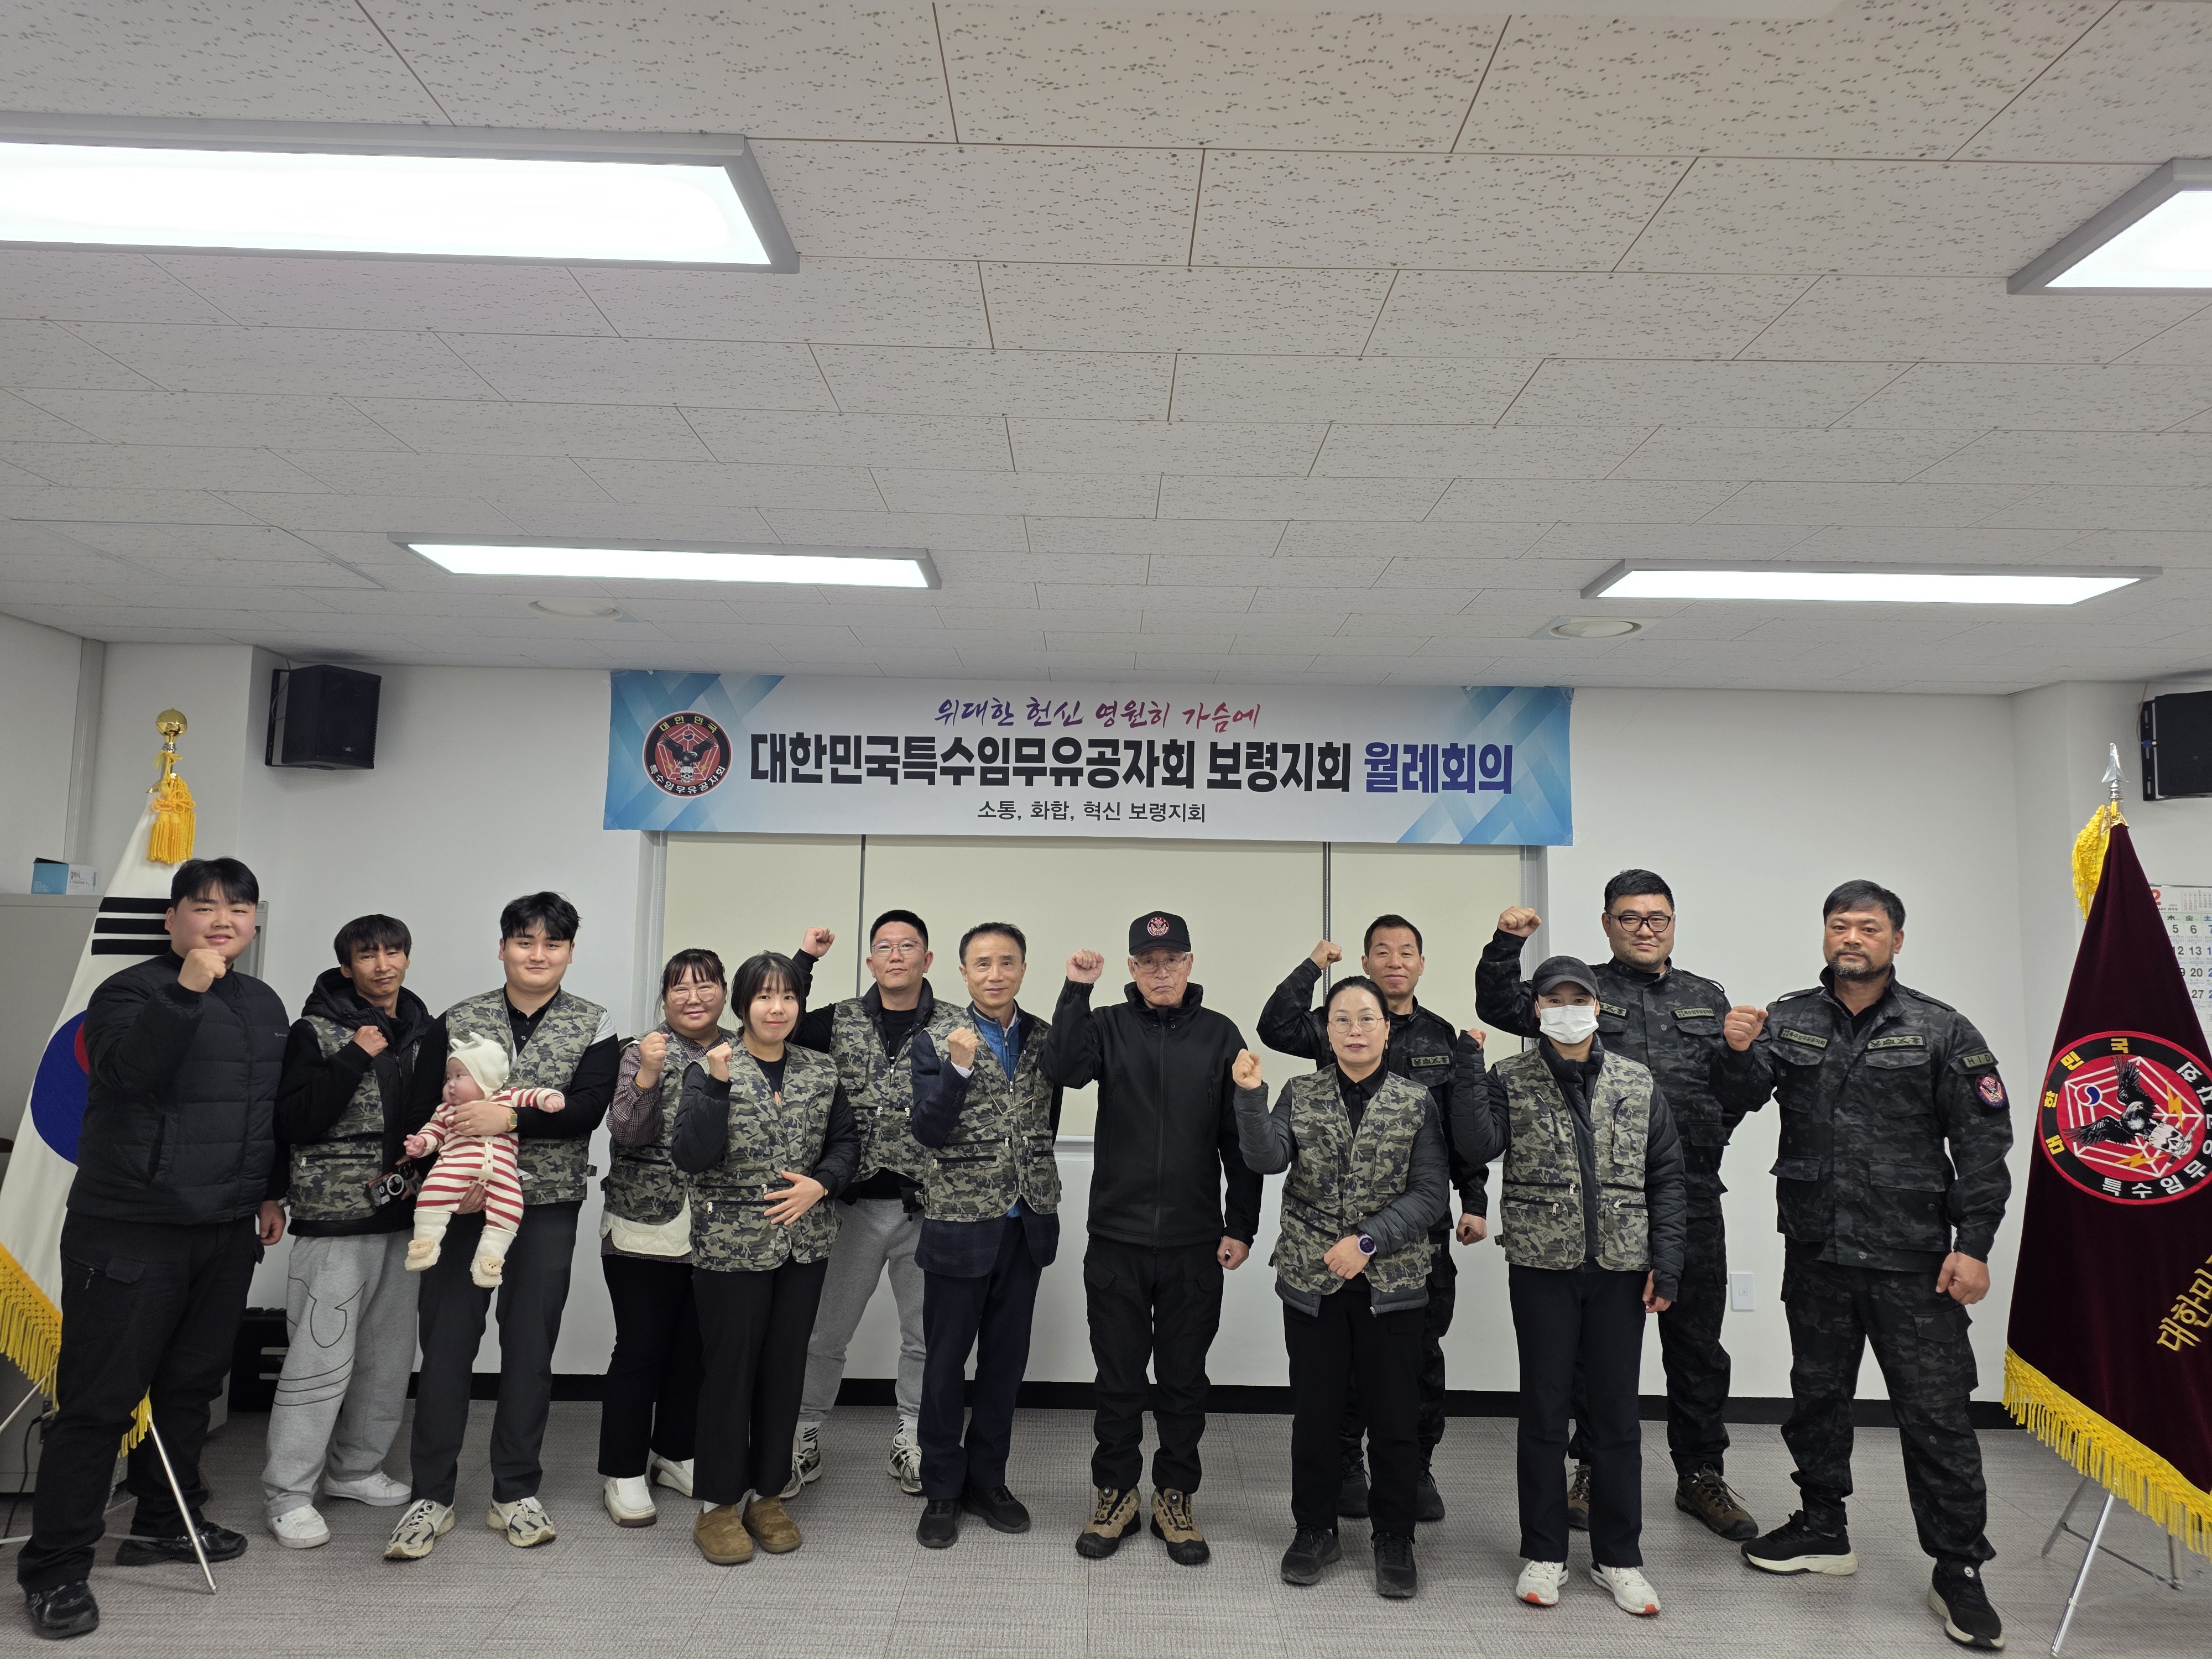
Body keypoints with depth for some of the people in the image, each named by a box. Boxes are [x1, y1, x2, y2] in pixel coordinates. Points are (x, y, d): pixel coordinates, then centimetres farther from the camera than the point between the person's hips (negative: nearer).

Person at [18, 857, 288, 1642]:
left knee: (191, 1383, 15)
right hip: (129, 1230, -6)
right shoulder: (134, 991, -8)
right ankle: (55, 1568, 8)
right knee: (99, 1398, -2)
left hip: (226, 1230, 7)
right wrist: (189, 989, -33)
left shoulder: (264, 1004, 13)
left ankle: (164, 1521, 31)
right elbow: (128, 1069, -27)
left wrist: (272, 1189, 19)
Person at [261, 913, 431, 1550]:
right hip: (336, 1217, -6)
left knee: (390, 1354, 12)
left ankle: (355, 1469, 29)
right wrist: (355, 1059, -17)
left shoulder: (424, 1031, 10)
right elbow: (291, 1124, -14)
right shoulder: (318, 1031, -5)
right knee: (322, 1357, -5)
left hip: (404, 1216, 6)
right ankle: (288, 1494, 9)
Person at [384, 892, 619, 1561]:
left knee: (530, 1347, 7)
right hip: (461, 1201, 1)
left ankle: (515, 1494, 20)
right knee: (446, 1343, 2)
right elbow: (421, 1108, 3)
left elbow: (588, 1109, -11)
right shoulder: (455, 1022, 5)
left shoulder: (593, 1025, 1)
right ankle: (431, 1496, 15)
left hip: (547, 1206, 0)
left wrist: (511, 1117, -22)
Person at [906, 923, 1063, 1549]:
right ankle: (942, 1492, 22)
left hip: (1028, 1224, 4)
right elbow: (928, 1132, -15)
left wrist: (1040, 1191, 12)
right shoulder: (938, 1043, -7)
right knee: (946, 1361, 7)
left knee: (1006, 1359, 13)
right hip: (961, 1223, -4)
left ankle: (987, 1480, 28)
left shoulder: (1044, 1039, 4)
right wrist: (960, 1067, -28)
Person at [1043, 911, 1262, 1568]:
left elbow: (1240, 1138, 3)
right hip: (1116, 1238, 0)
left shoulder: (1220, 1034, 2)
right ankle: (1115, 1494, 27)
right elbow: (1064, 1069, -18)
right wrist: (1076, 991, -23)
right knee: (1118, 1377, 11)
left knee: (1185, 1378, 11)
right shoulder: (1108, 1025, 2)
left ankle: (1175, 1497, 27)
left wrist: (1241, 1227, 0)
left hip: (1194, 1244, 0)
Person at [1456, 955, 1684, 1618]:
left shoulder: (1637, 1084, 5)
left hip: (1620, 1267, 2)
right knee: (1543, 1410, 8)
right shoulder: (1511, 1079, 0)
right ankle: (1543, 1553, 21)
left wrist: (1665, 1263, 0)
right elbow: (1480, 1147, -16)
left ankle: (1618, 1556, 24)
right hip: (1542, 1266, -1)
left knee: (1616, 1413, 10)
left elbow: (1665, 1178, 6)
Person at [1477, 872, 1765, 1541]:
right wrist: (1507, 944, -19)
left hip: (1692, 1197, 3)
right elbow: (1500, 1006, -6)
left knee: (1697, 1342, 10)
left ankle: (1701, 1474, 26)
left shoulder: (1706, 999, 15)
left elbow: (1737, 1089, 16)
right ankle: (1594, 1469, 22)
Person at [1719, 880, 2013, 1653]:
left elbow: (1984, 1144, -4)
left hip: (1912, 1259, -3)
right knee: (1817, 1396, 16)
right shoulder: (1788, 1020, 3)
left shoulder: (1941, 1031, -3)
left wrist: (1973, 1245, -10)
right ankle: (1823, 1530, 33)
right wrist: (1739, 1053, -31)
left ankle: (1958, 1572, 16)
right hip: (1815, 1252, 3)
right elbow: (1745, 1091, -9)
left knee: (1936, 1414, 1)